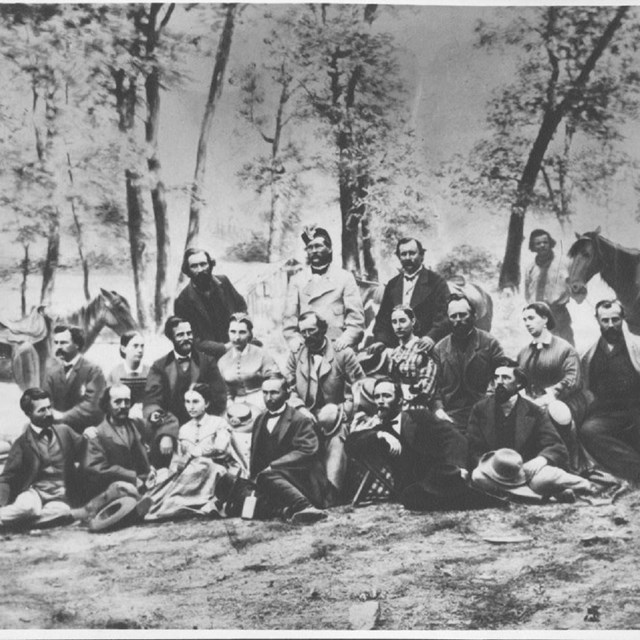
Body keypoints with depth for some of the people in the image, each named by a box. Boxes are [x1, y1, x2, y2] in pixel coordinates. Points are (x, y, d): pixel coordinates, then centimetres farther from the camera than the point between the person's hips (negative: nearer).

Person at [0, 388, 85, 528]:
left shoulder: (64, 431, 14)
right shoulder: (22, 443, 5)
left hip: (62, 497, 2)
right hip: (34, 493, -2)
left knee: (61, 511, -35)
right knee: (27, 507, -40)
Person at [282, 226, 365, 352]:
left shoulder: (345, 277, 12)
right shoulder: (297, 280, 16)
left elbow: (356, 316, 5)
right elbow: (289, 316, 11)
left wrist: (346, 338, -11)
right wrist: (293, 338, -6)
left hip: (337, 348, -1)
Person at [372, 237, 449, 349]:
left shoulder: (436, 281, 4)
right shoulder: (392, 284, 19)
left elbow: (444, 316, -5)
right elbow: (383, 318, 17)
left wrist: (432, 337, -21)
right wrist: (380, 342, 0)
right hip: (396, 347, 4)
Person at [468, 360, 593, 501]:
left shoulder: (534, 412, 7)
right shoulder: (480, 409, 9)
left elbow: (556, 448, 1)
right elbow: (474, 450, 5)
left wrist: (541, 460, -21)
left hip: (527, 468, -1)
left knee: (542, 479, -39)